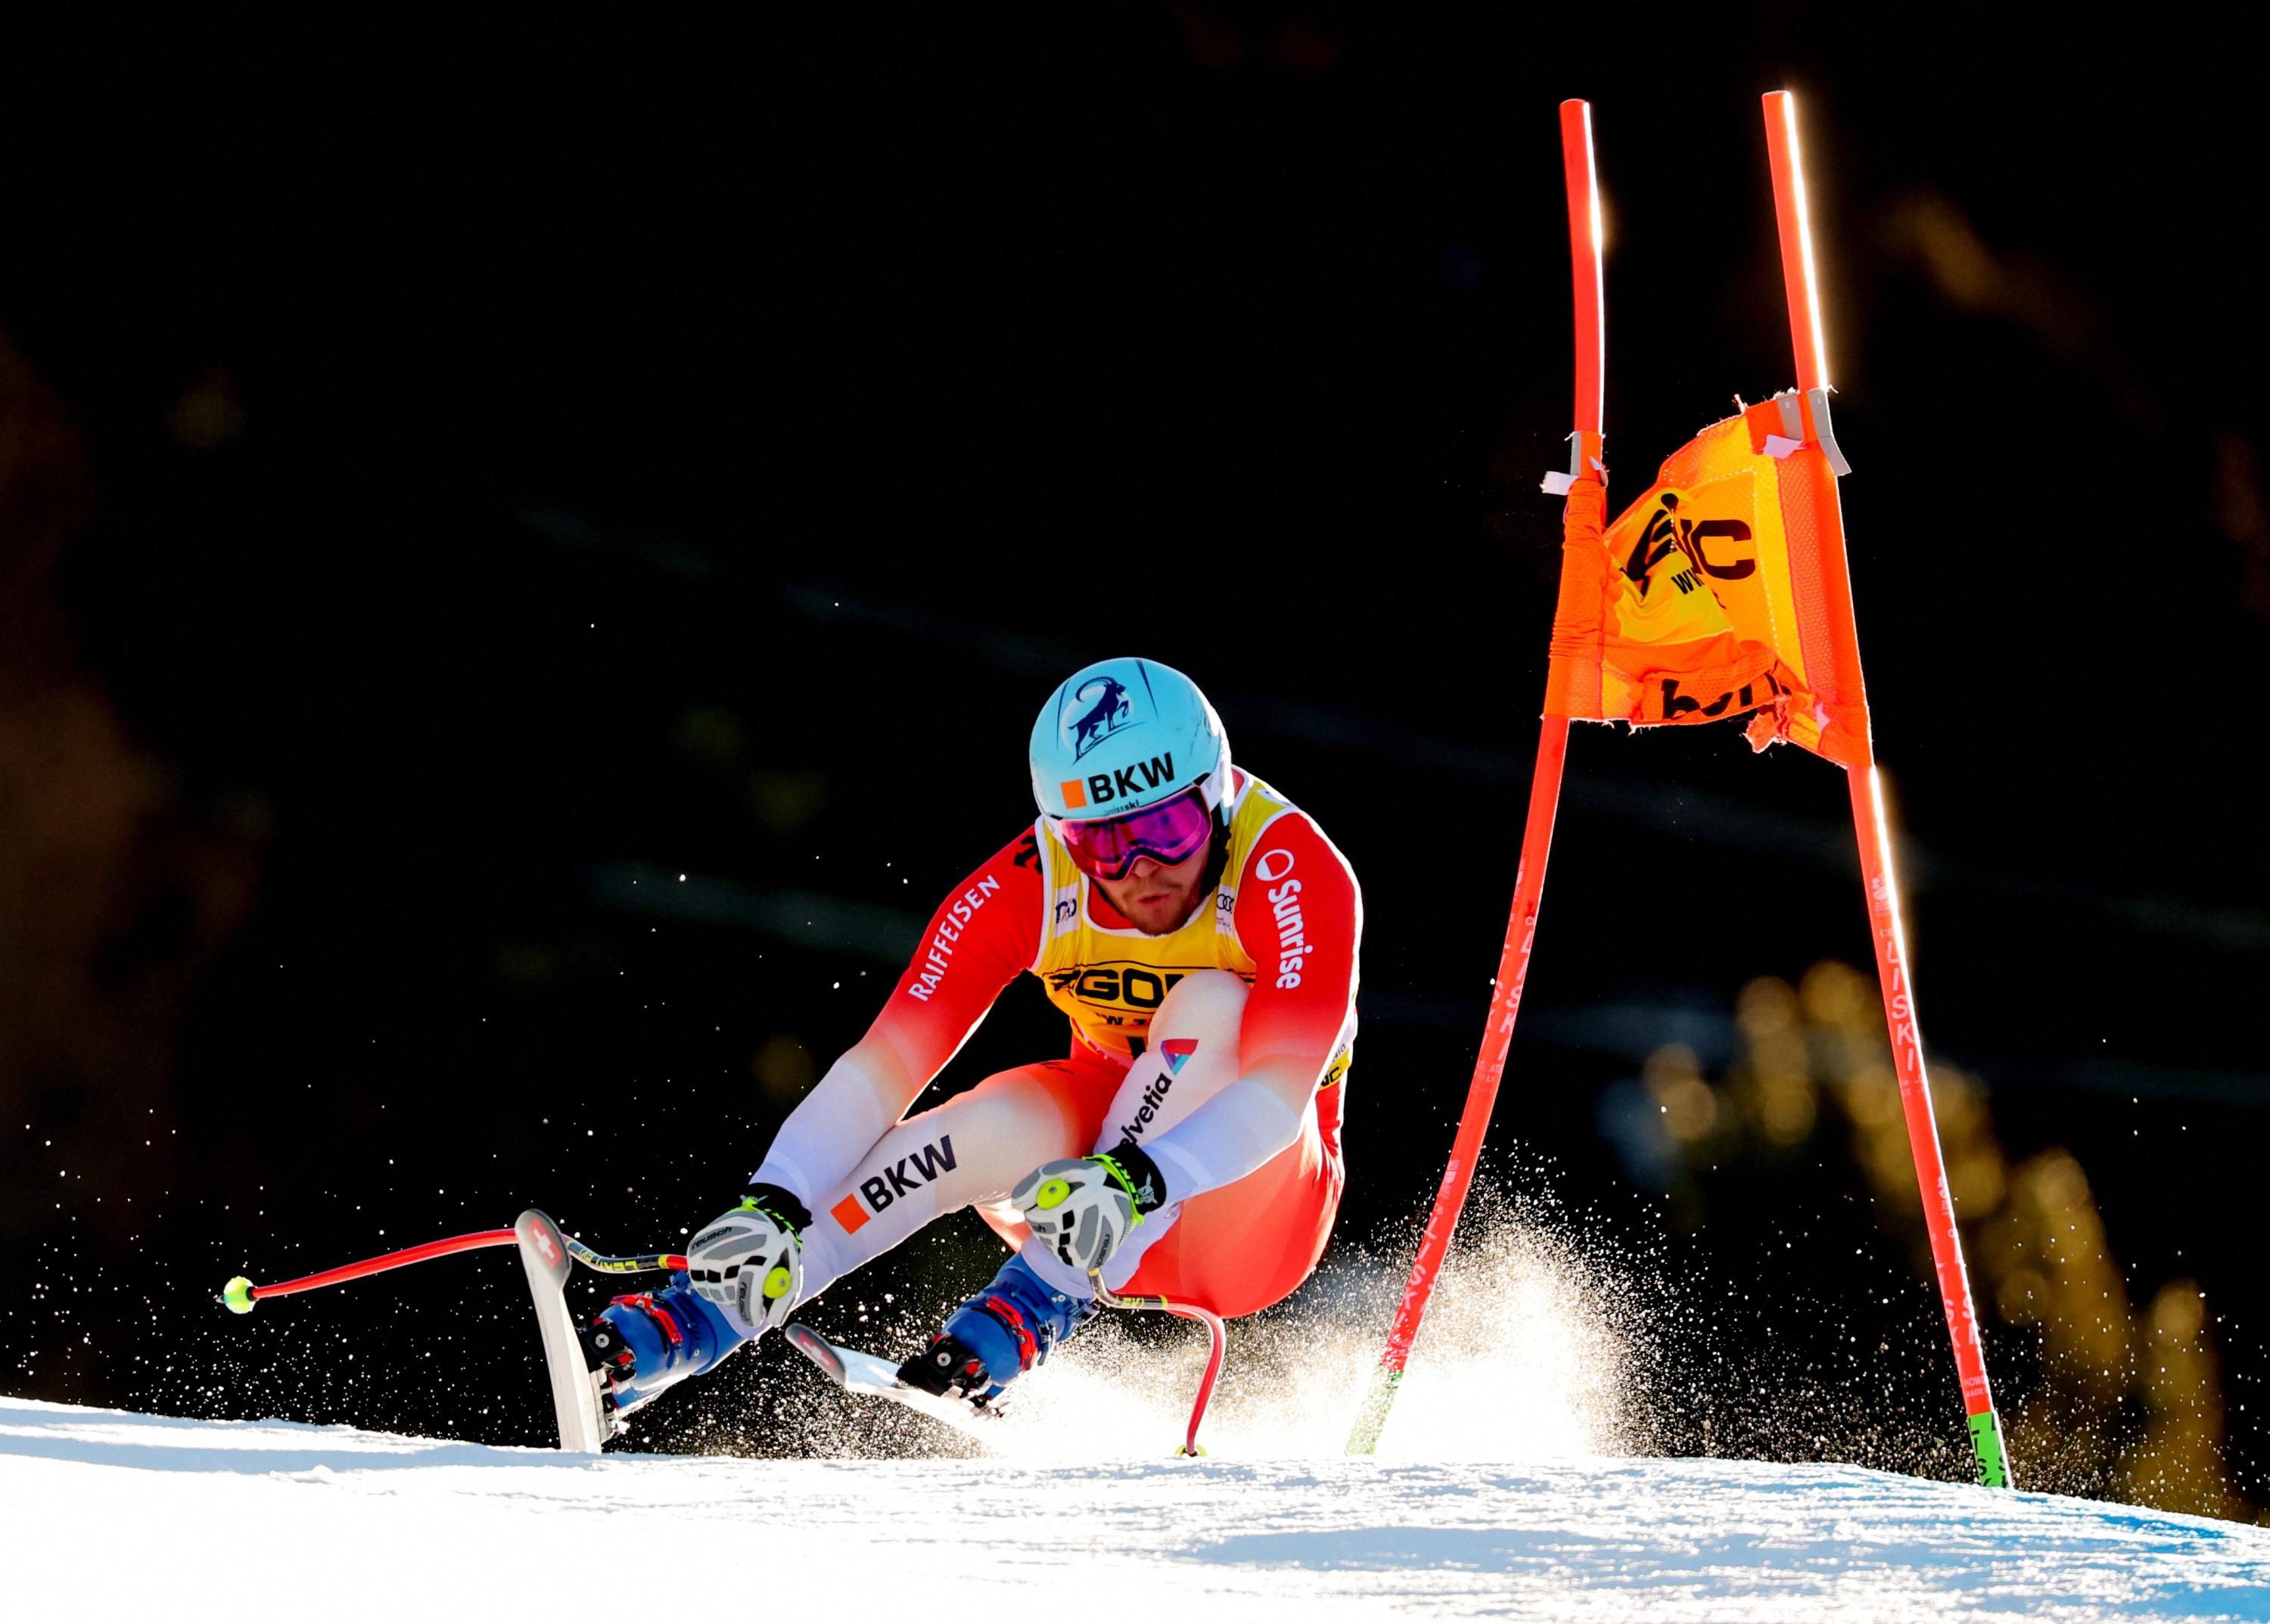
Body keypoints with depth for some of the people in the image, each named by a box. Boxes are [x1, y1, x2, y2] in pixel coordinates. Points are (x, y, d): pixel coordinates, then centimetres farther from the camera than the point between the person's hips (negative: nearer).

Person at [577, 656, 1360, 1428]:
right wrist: (774, 1204, -35)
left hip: (1264, 1204, -2)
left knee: (1210, 1005, -29)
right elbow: (884, 1065, -19)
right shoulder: (1025, 886, -15)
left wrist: (1137, 1183, -52)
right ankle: (693, 1320, -32)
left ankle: (1044, 1299, -27)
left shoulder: (1293, 870, -24)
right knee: (1000, 1124, -30)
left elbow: (1283, 1090, -35)